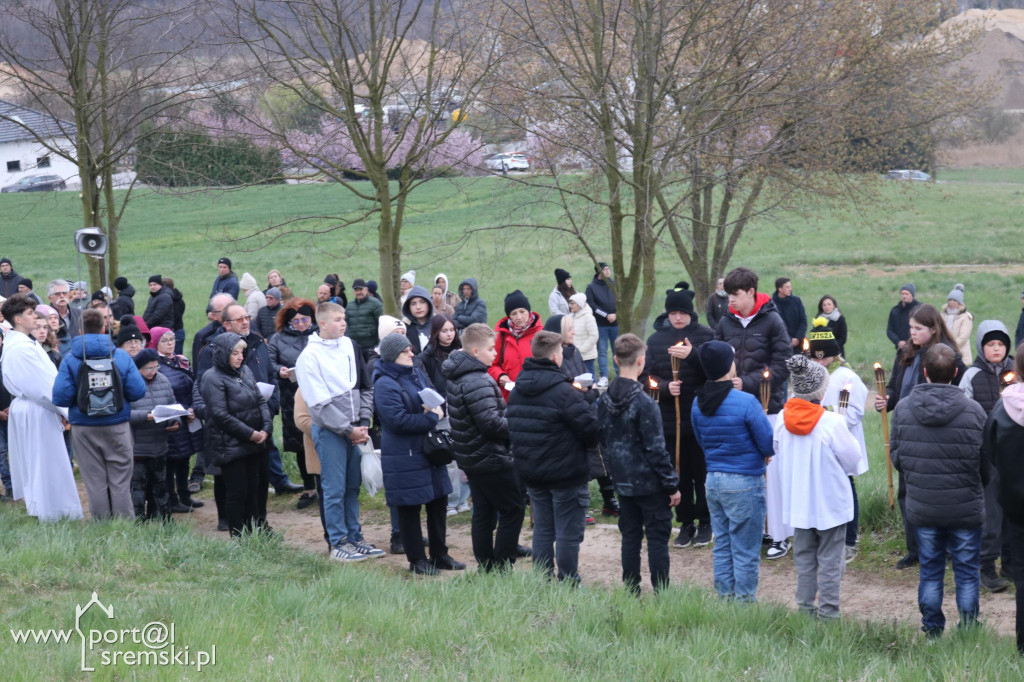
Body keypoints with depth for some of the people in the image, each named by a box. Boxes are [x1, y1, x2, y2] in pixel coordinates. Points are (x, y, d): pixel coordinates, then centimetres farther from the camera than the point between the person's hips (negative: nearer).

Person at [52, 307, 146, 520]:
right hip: (117, 426, 0)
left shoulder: (70, 359, -6)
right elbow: (138, 391, -7)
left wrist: (79, 401, 8)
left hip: (84, 428, 0)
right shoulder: (121, 357, -5)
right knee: (120, 481, 7)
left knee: (95, 483, 7)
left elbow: (60, 397, -13)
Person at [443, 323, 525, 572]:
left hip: (471, 457, 9)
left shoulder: (457, 376, 8)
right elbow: (491, 423, -25)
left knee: (483, 514, 13)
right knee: (513, 509, 1)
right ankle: (502, 568, 1)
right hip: (491, 458, -9)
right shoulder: (476, 381, -24)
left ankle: (486, 569, 17)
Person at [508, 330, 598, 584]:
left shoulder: (517, 391, 5)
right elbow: (591, 429, -18)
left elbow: (511, 429, 12)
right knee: (568, 534, 1)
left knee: (542, 529, 15)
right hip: (566, 476, -7)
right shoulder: (564, 392, -20)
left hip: (531, 474, 7)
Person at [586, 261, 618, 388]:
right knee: (602, 351, -1)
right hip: (600, 325, -2)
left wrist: (616, 314, -8)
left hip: (616, 323, 2)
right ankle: (604, 377, 1)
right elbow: (591, 305, -6)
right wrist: (606, 315, -13)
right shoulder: (591, 287, 1)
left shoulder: (615, 284, 8)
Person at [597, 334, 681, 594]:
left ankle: (631, 593, 16)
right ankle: (661, 594, 3)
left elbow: (602, 440, 10)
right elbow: (655, 449, -17)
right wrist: (672, 484, -9)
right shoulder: (644, 403, -19)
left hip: (623, 482, 6)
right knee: (657, 540, 1)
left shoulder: (604, 399, 1)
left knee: (630, 538, 13)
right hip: (650, 483, -6)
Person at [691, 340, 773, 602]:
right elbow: (769, 446, -13)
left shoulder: (698, 404, 1)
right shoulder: (746, 402, -18)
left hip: (713, 481, 6)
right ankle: (745, 600, 11)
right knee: (745, 550, 4)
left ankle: (725, 597, 22)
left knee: (722, 544, 16)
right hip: (745, 482, -6)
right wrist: (762, 454, 9)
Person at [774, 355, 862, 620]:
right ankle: (827, 612, 9)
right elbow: (852, 460, -11)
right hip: (830, 502, -5)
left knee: (804, 557, 16)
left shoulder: (782, 418, -8)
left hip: (797, 501, 5)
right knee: (830, 559, 6)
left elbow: (777, 452, 6)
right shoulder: (832, 423, -22)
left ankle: (805, 608, 22)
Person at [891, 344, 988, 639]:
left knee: (930, 570, 15)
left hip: (921, 507, 2)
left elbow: (895, 456, 3)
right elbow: (986, 463, -5)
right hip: (965, 509, -2)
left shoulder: (902, 409, -6)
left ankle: (932, 630, 22)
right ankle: (969, 629, 17)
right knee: (967, 572, 11)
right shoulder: (973, 411, -13)